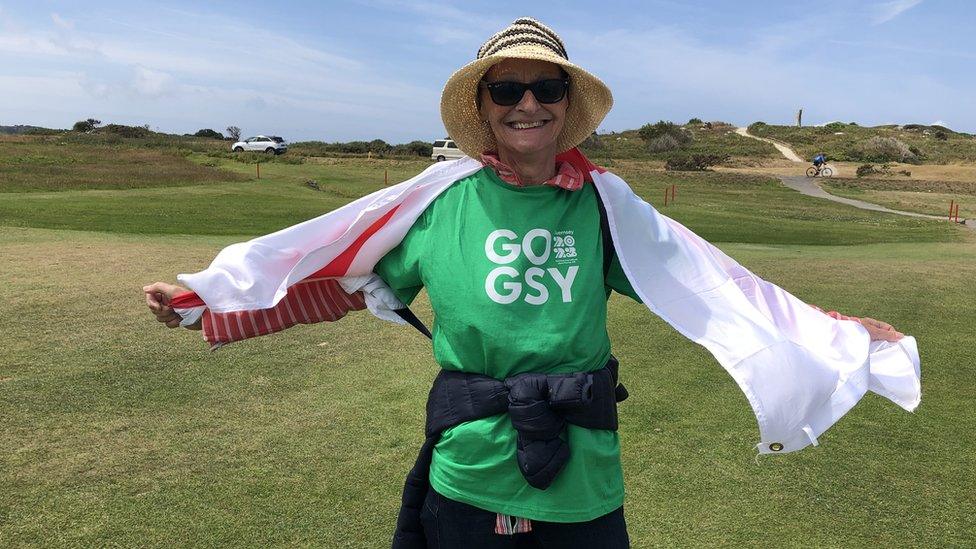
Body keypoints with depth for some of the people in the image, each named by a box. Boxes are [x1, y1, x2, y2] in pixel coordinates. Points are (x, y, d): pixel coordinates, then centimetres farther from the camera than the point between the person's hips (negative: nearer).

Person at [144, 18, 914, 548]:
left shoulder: (605, 205, -1)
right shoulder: (437, 200, -6)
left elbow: (710, 284, 3)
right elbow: (331, 273, 1)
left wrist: (837, 332, 4)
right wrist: (203, 299, 3)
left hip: (585, 483, 2)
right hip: (467, 478, -1)